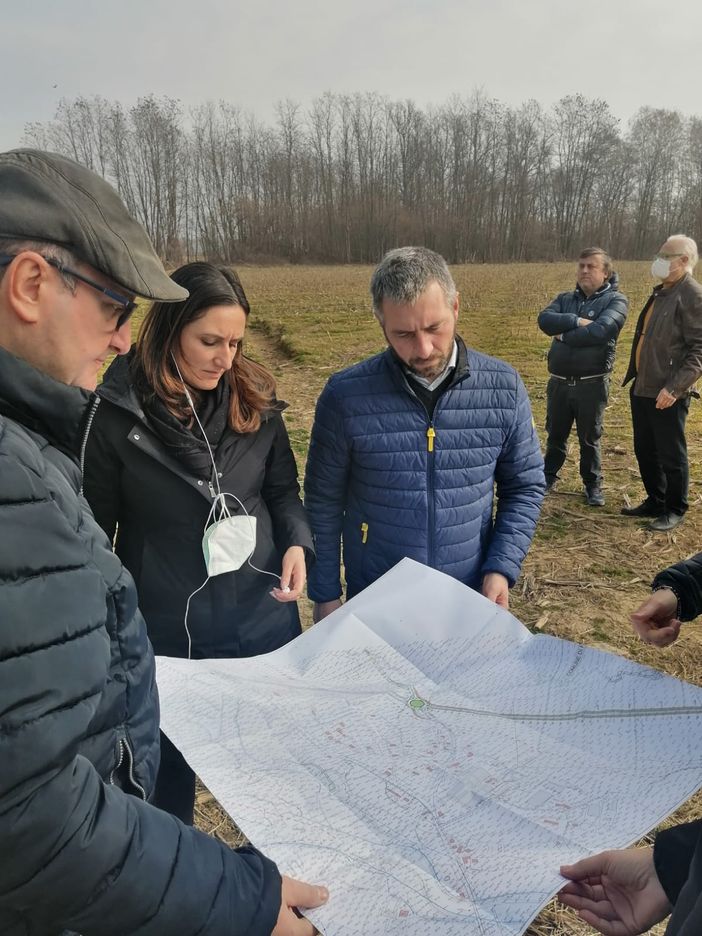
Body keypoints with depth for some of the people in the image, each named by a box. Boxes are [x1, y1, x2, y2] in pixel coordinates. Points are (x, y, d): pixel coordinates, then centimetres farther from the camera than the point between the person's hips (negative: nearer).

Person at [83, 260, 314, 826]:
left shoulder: (255, 401, -4)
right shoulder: (117, 414, -13)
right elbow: (96, 526, -4)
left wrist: (296, 543, -14)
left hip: (263, 614, 3)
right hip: (165, 628, -2)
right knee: (169, 768, 18)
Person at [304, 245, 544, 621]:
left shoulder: (503, 388, -10)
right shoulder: (345, 396, -15)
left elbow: (524, 487, 2)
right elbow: (324, 503, -5)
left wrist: (502, 567, -10)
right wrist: (325, 595, -2)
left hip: (470, 603, 2)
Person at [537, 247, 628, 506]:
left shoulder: (616, 300, -4)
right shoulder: (565, 299, 10)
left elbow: (601, 331, -22)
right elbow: (544, 320, -9)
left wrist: (564, 335, -11)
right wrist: (577, 321, -21)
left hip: (592, 384, -4)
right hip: (559, 382, 4)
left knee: (589, 438, 9)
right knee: (555, 434, 16)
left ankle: (593, 485, 24)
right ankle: (548, 477, 32)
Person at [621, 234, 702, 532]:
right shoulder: (661, 292, 15)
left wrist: (675, 387, -24)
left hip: (667, 393, -9)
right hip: (642, 388, 9)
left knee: (670, 454, 4)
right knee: (645, 450, 17)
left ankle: (675, 510, 19)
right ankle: (655, 502, 32)